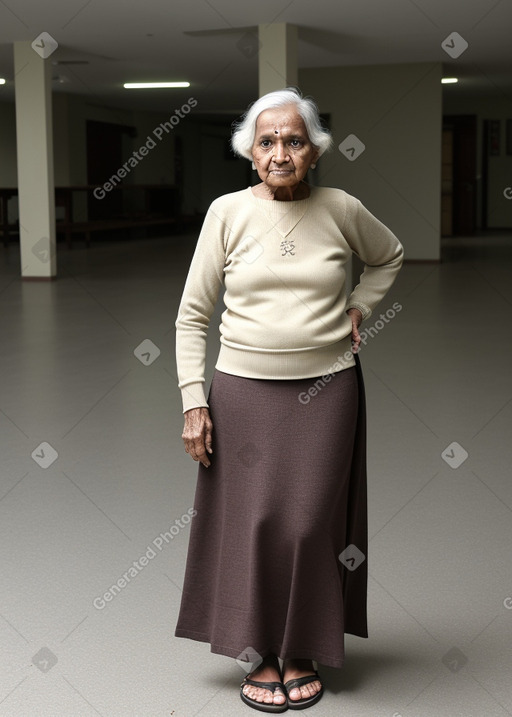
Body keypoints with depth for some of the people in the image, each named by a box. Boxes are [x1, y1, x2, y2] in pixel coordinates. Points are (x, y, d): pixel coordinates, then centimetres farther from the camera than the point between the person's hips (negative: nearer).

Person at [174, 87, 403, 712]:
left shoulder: (340, 209, -1)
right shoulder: (228, 212, -3)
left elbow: (389, 256, 21)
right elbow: (192, 315, 1)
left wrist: (357, 308, 6)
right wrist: (193, 401, -5)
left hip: (327, 388, 0)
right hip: (245, 389, 0)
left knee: (311, 521, 3)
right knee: (253, 521, 2)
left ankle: (302, 652, 22)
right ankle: (260, 656, 20)